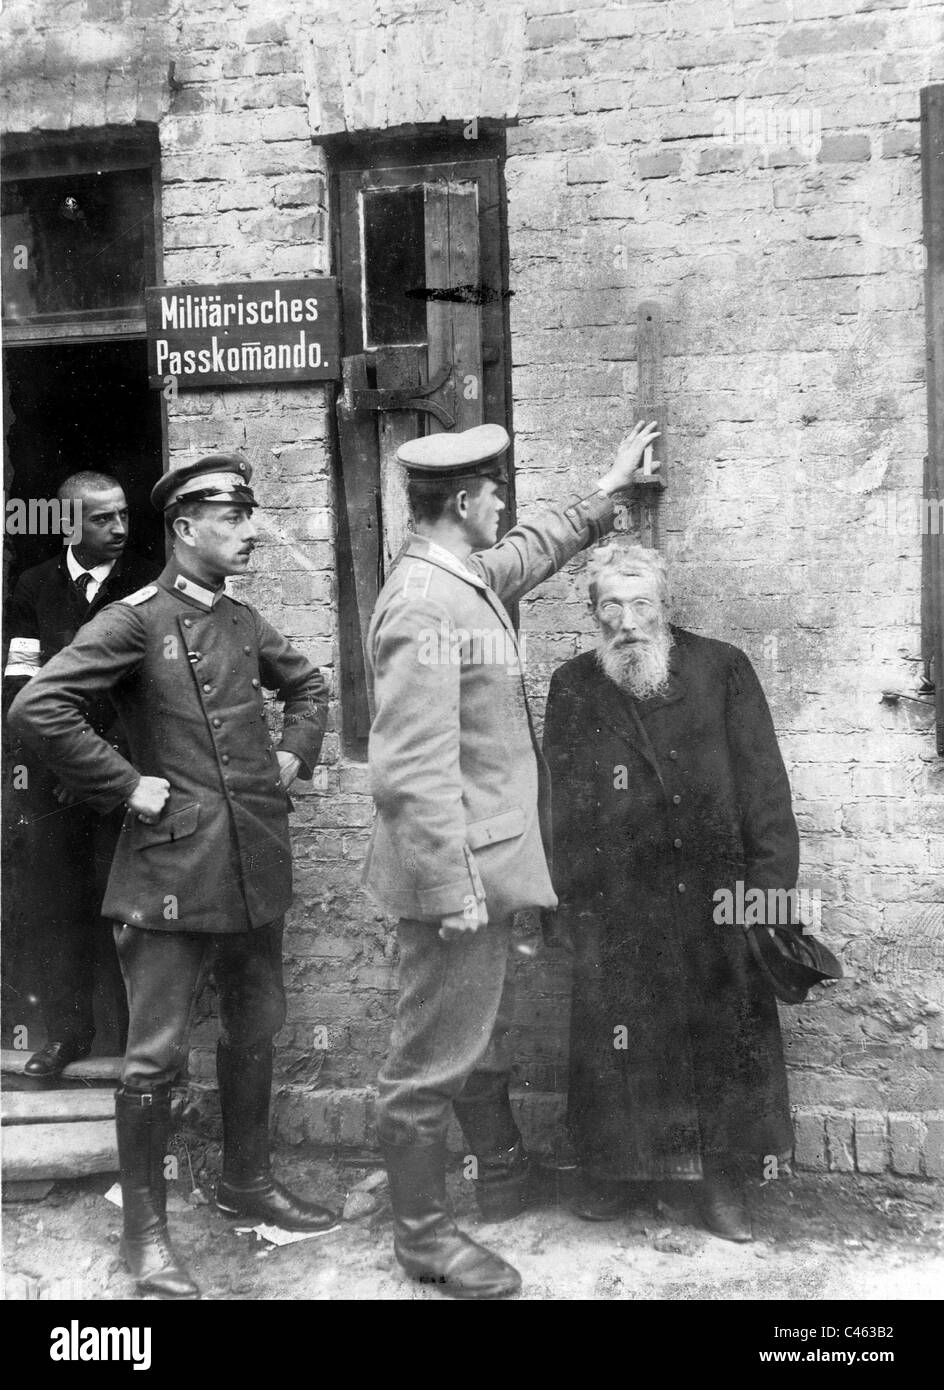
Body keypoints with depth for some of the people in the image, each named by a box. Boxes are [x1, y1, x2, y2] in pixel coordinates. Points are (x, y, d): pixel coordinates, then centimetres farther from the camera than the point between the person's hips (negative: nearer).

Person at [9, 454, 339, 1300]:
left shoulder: (246, 623, 10)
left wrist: (295, 755, 13)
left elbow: (309, 686, 28)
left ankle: (247, 1181, 36)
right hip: (173, 864, -7)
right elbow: (37, 709, -18)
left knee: (255, 1031, 17)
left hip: (257, 864, 7)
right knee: (157, 1055, 0)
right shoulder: (136, 620, -10)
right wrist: (127, 786, -16)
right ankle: (145, 1227, 16)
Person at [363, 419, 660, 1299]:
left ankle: (504, 1180, 46)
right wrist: (454, 888, -25)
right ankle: (423, 1236, 22)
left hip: (483, 862, 10)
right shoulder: (424, 605, -23)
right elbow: (410, 771, -27)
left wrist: (601, 497, 34)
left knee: (482, 1037, 26)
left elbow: (526, 553, 31)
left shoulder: (467, 575, 6)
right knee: (434, 1059, 6)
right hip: (456, 870, -10)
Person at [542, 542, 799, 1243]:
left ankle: (721, 1176, 25)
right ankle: (617, 1168, 28)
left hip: (715, 897, 0)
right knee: (617, 1040, 8)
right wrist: (566, 899, 0)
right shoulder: (572, 686, 4)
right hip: (615, 908, 1)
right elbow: (563, 802, 3)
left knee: (725, 1035, 7)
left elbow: (762, 782, -1)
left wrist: (772, 882, -6)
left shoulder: (723, 669, 1)